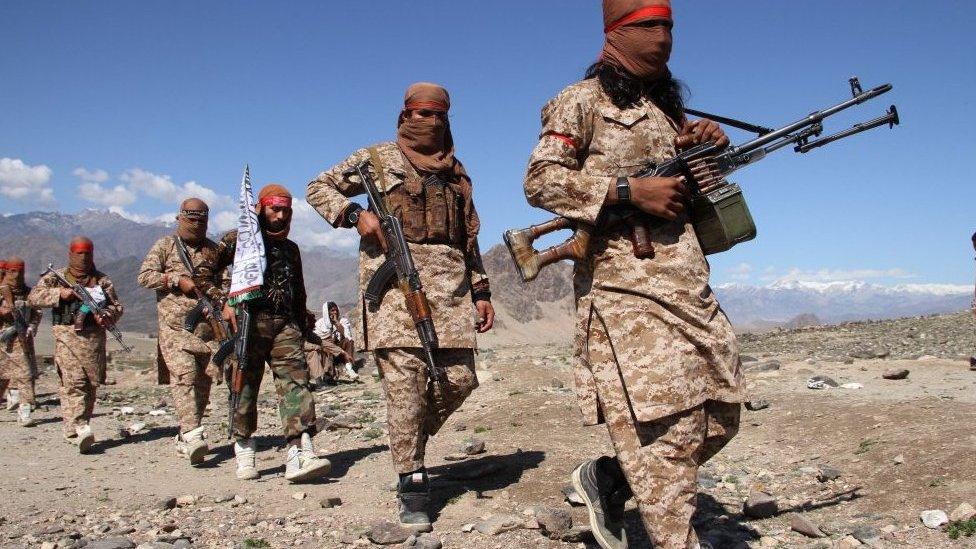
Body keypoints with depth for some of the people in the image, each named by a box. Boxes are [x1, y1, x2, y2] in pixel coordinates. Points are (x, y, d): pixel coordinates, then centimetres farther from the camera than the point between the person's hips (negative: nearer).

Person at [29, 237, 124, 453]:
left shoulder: (102, 280, 13)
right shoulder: (56, 277, 10)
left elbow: (117, 305, 11)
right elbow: (33, 298, 1)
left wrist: (106, 316, -11)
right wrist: (60, 293, -13)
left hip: (94, 337, 3)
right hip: (67, 336, -2)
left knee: (91, 384, 4)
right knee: (73, 382, -15)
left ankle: (73, 430, 16)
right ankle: (80, 429, -22)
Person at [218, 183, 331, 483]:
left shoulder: (291, 248, 21)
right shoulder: (239, 239, 6)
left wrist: (301, 329, 21)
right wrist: (224, 303, -11)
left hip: (285, 324, 4)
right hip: (249, 322, -3)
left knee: (296, 380, -12)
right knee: (245, 386, 3)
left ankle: (299, 454, -21)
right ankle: (244, 450, 19)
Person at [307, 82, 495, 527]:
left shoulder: (456, 171, 23)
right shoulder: (379, 158, 12)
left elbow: (470, 237, 23)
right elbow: (318, 188, 14)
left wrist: (481, 290, 15)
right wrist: (355, 214, -4)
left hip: (449, 278, 4)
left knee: (459, 378, -1)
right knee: (404, 377, -9)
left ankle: (410, 441, 24)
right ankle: (412, 484, -1)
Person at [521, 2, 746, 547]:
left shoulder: (670, 107, 23)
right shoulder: (584, 100, 2)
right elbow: (540, 180, -9)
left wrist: (711, 145, 5)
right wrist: (630, 189, -17)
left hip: (691, 285, 8)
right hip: (626, 287, -8)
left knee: (719, 416, 9)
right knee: (662, 430, -10)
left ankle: (607, 478, 24)